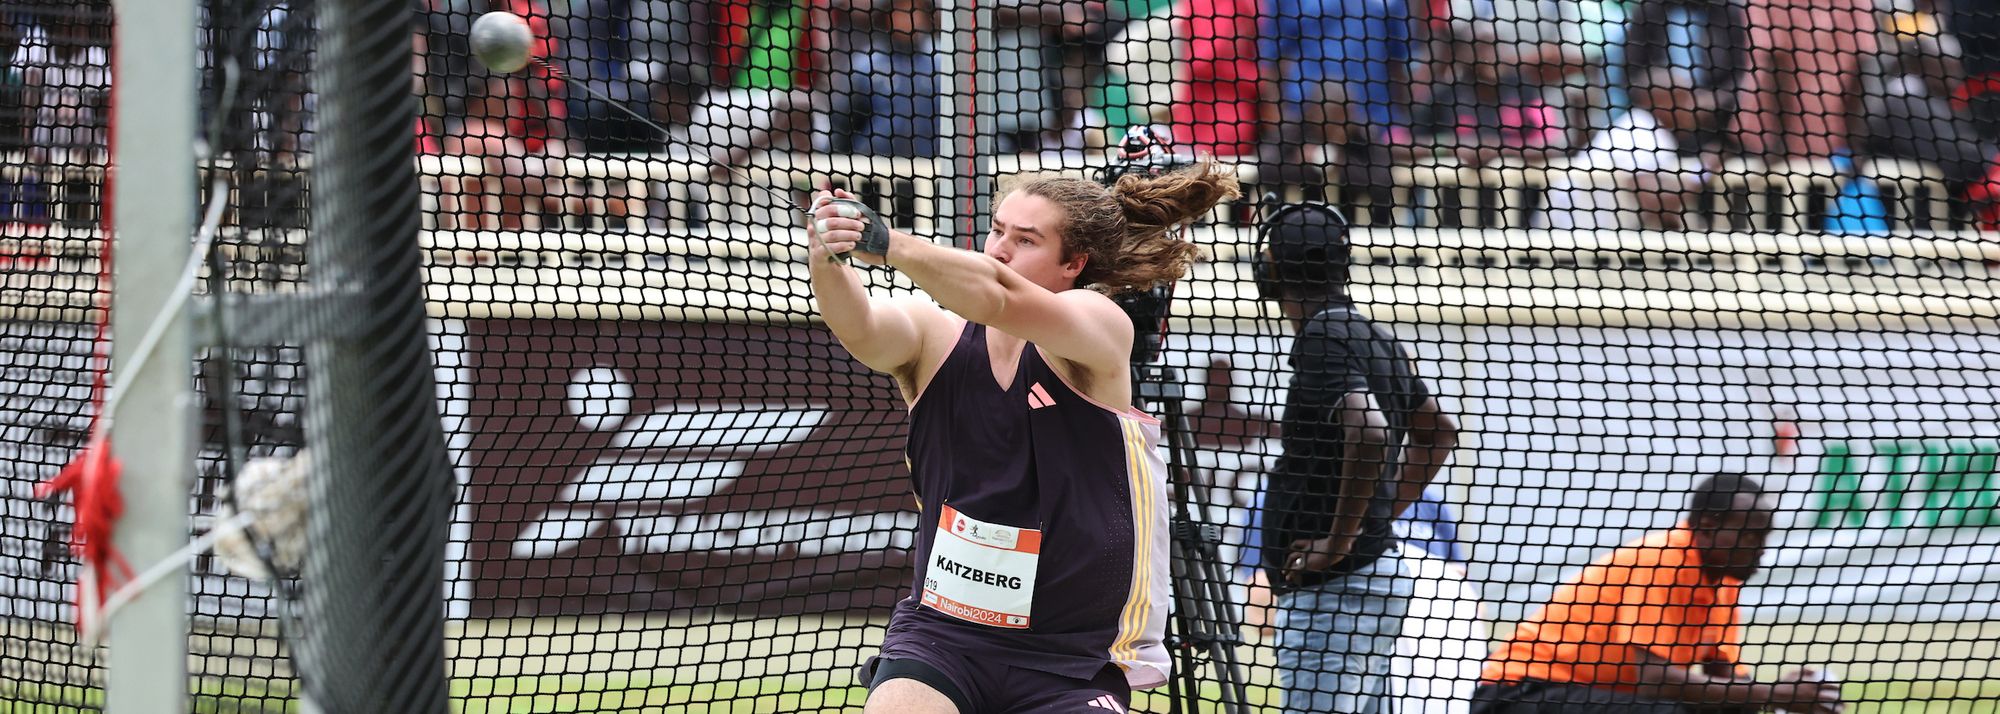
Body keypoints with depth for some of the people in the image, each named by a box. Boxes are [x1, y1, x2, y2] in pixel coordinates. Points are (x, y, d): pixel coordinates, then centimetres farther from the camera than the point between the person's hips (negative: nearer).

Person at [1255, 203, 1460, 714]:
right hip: (1379, 572, 10)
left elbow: (1369, 434, -29)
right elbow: (1438, 431, 29)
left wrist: (1338, 541, -21)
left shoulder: (1322, 338, -13)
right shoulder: (1374, 338, 16)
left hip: (1333, 587, -10)